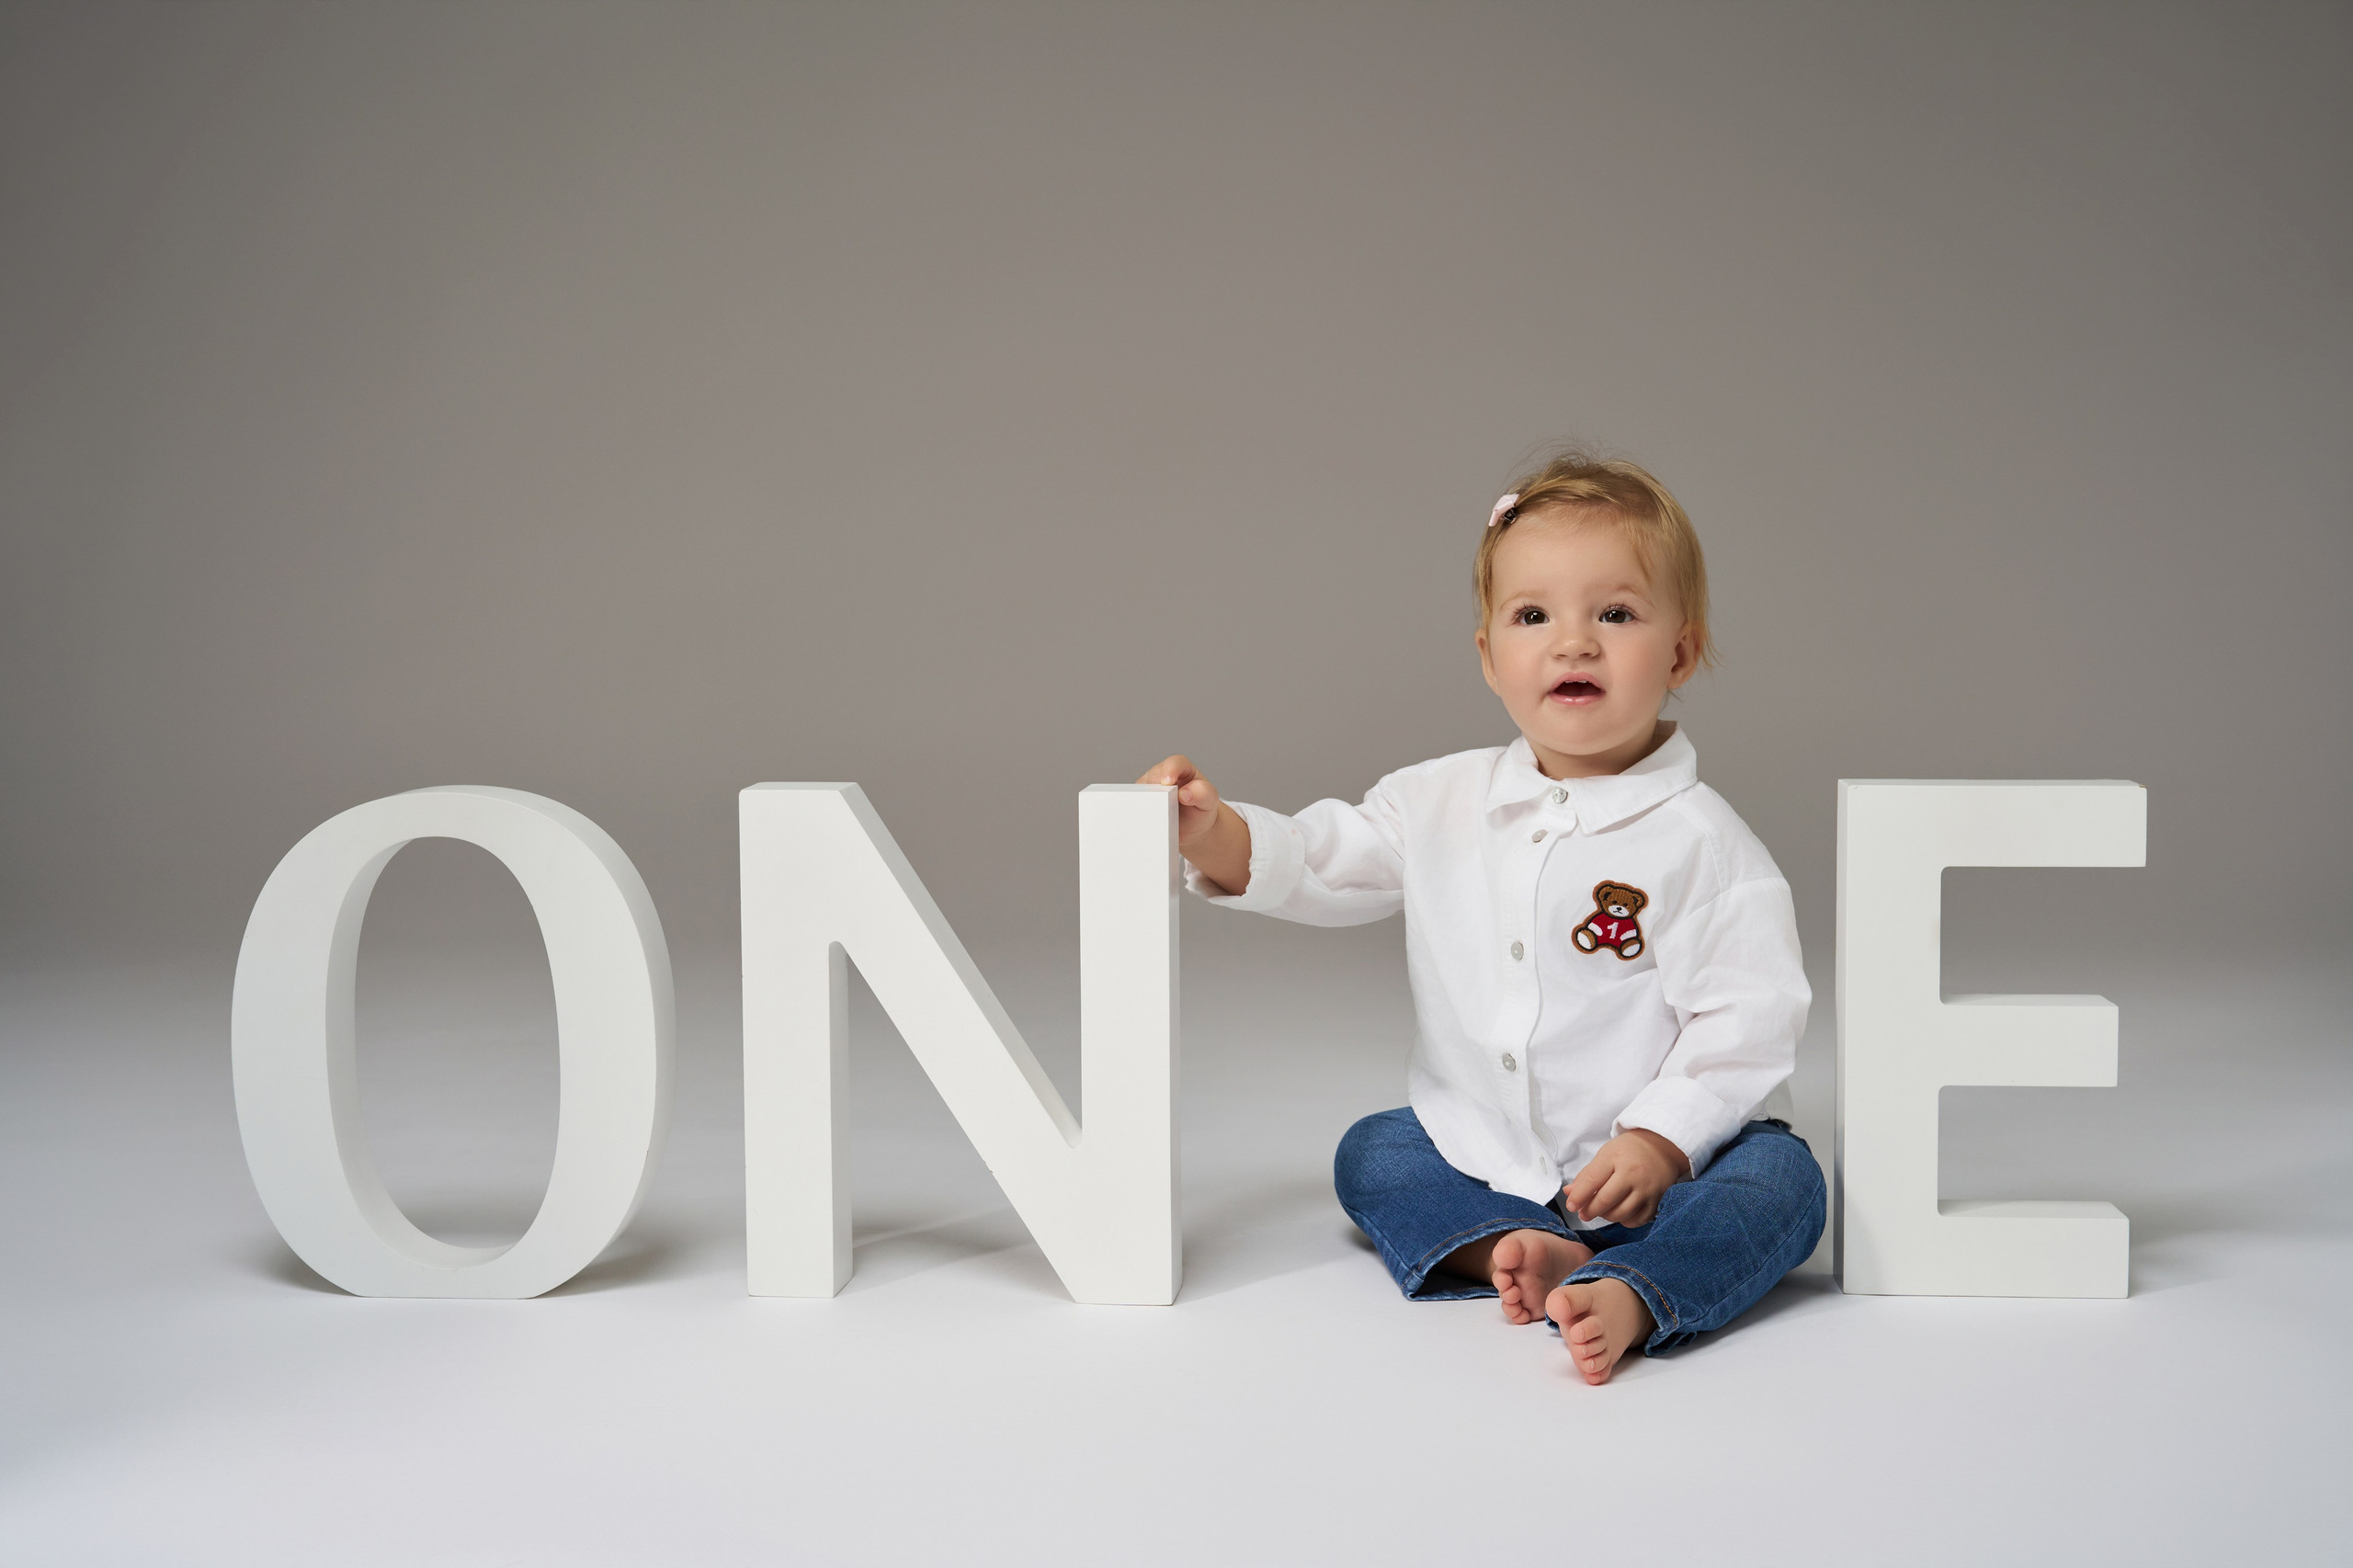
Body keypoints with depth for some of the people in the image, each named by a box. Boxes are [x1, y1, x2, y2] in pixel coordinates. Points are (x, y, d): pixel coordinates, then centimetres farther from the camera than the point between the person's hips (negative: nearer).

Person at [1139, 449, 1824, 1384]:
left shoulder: (1698, 841, -13)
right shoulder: (1443, 802, 2)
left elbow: (1749, 1019, -15)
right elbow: (1318, 864, 7)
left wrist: (1659, 1141, -23)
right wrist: (1214, 834, -12)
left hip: (1655, 1168, -5)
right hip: (1483, 1157, 5)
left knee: (1781, 1181, -27)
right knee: (1370, 1154, -5)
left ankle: (1628, 1297, -47)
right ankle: (1513, 1250, -25)